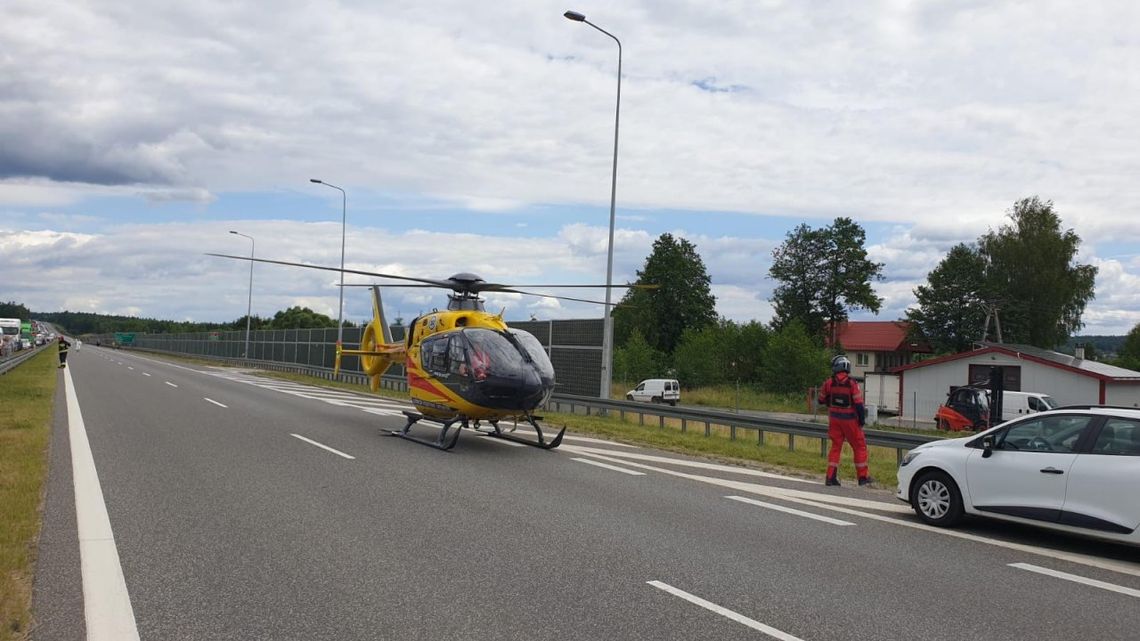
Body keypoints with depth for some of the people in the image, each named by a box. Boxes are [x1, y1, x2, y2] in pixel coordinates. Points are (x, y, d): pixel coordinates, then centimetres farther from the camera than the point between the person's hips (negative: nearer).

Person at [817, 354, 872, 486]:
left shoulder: (829, 383, -5)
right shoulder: (852, 384, -15)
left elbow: (821, 400, 6)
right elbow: (858, 404, -15)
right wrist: (862, 419, -3)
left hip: (834, 418, 3)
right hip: (849, 419, -3)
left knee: (835, 446, 12)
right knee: (860, 446, 11)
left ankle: (831, 477, 7)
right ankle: (863, 476, 14)